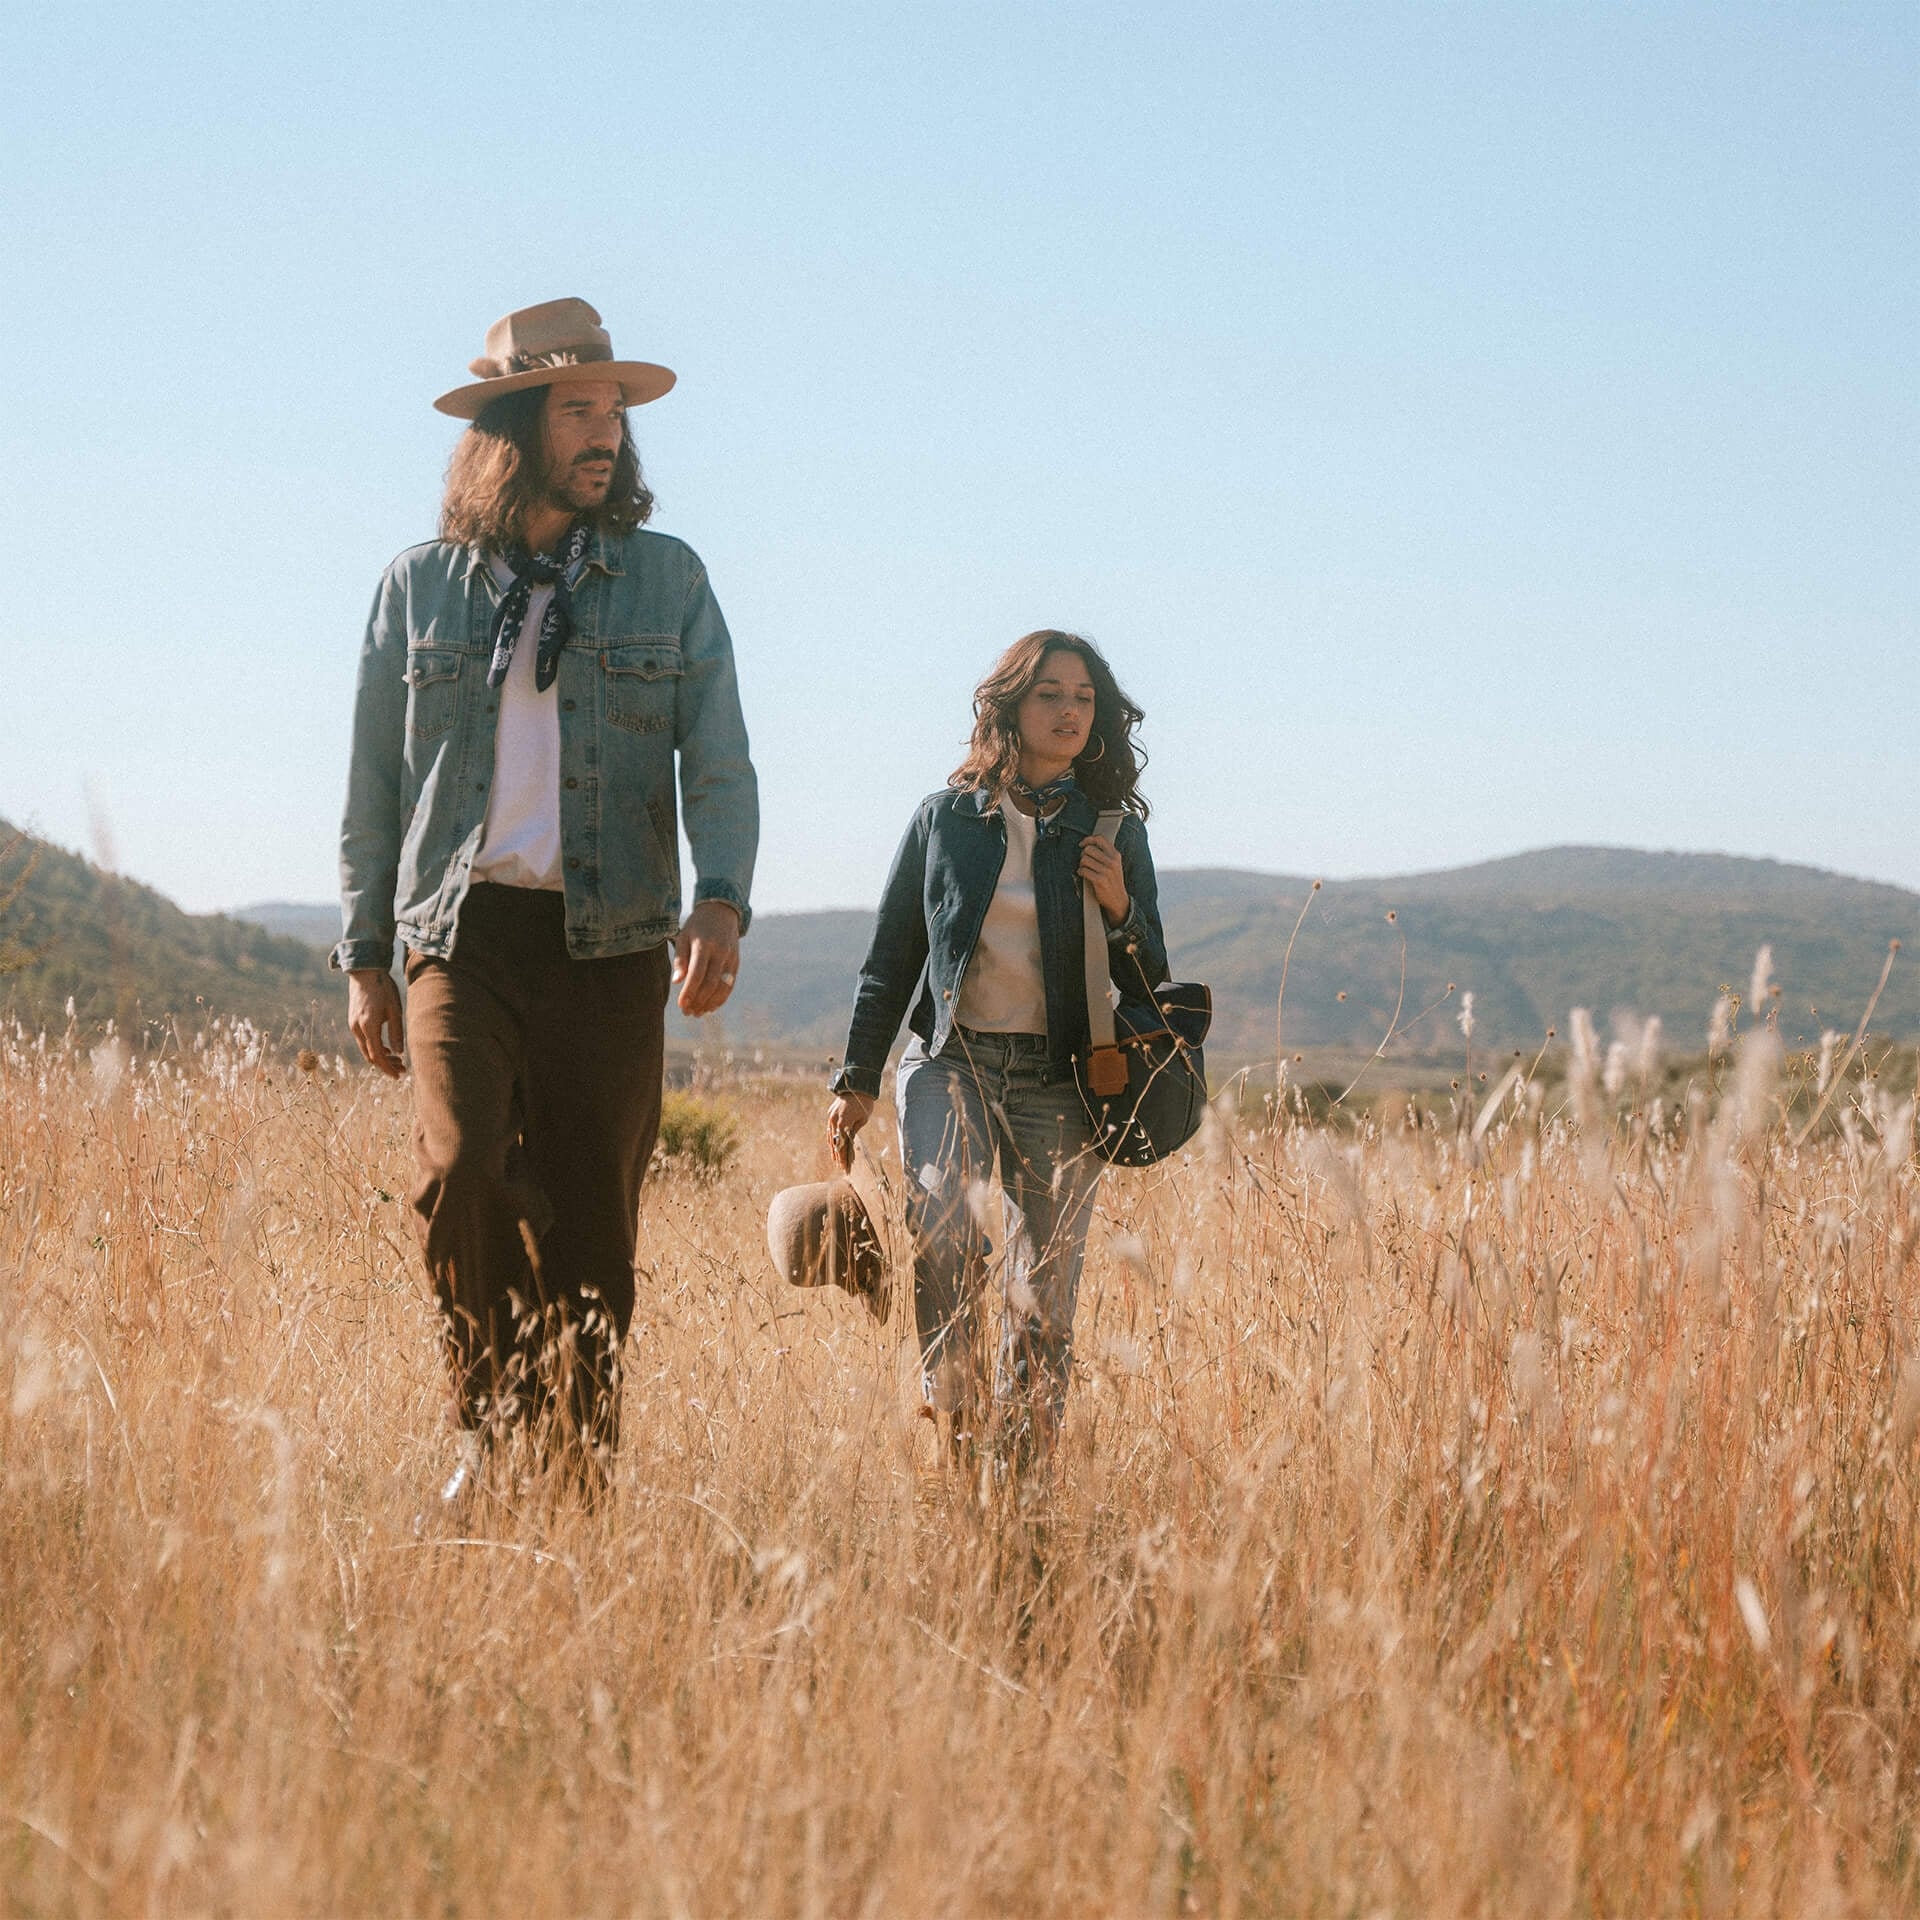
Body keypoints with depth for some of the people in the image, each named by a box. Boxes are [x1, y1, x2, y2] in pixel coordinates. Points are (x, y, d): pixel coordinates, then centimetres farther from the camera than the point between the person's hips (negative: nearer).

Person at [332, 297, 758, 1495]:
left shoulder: (669, 583, 8)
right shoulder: (420, 588, 9)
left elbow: (720, 766, 2)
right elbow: (374, 786, 13)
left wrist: (723, 903, -16)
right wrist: (364, 956, 8)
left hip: (608, 945, 0)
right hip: (462, 934, 0)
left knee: (592, 1224, -1)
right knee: (458, 1173, -19)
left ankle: (582, 1470, 10)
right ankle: (495, 1423, -1)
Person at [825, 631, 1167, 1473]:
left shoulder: (1115, 832, 8)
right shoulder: (944, 818, 7)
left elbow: (1149, 982, 11)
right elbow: (890, 960, 12)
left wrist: (1121, 911, -8)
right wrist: (856, 1080, 8)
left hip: (1060, 1084, 1)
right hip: (952, 1062, -1)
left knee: (1044, 1296, -1)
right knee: (943, 1225, -27)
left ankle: (1024, 1471, 9)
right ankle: (953, 1415, -15)